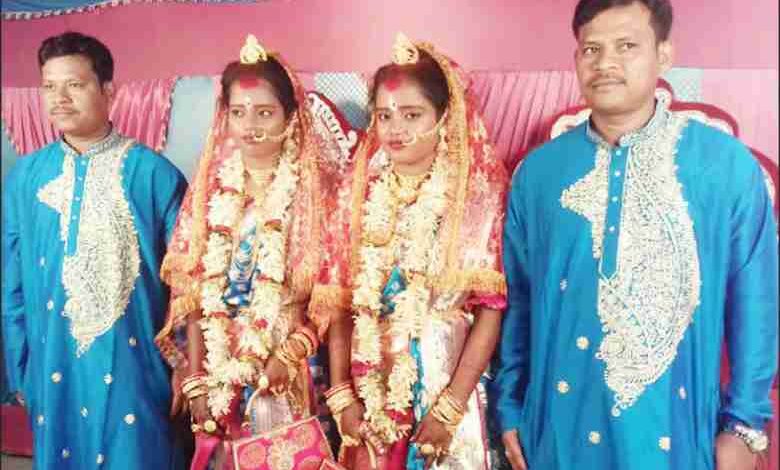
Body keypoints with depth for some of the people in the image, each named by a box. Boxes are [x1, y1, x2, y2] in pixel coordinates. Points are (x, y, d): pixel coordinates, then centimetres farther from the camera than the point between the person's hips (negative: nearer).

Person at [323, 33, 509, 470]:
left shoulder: (480, 193, -9)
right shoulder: (360, 190, 1)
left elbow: (491, 308, -10)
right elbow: (339, 300, 1)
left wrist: (450, 407, -11)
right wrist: (341, 394, -2)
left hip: (444, 386, -3)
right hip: (370, 390, 3)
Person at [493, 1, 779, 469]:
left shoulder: (728, 164, -8)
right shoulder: (538, 171, -3)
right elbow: (517, 300, 2)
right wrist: (510, 409, 4)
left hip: (672, 428, -1)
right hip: (561, 426, 2)